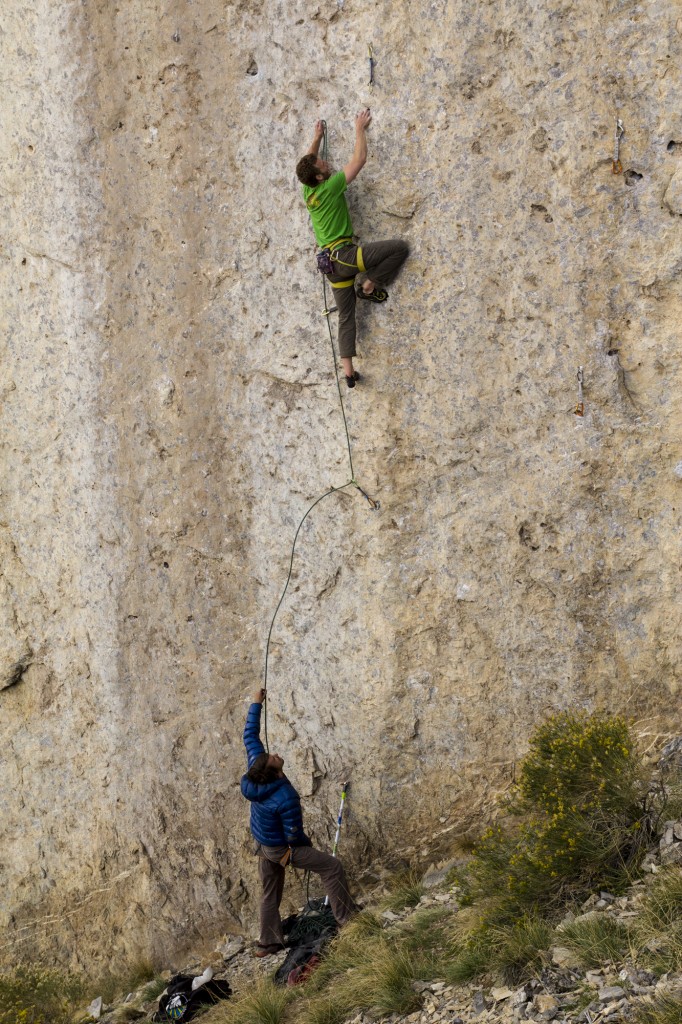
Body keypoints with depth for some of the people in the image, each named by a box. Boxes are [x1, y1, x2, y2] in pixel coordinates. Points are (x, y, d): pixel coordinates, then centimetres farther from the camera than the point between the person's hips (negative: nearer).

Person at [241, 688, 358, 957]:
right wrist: (307, 843, -3)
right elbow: (294, 836, -25)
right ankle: (346, 919, 3)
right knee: (332, 867, 0)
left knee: (270, 894, 21)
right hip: (281, 849, -8)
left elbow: (250, 736, -7)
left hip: (262, 845, 8)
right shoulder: (286, 798, -36)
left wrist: (256, 705, 0)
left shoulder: (255, 770, -20)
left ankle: (267, 944, 28)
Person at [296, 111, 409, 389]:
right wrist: (360, 130, 6)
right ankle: (369, 286, -3)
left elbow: (309, 163, 32)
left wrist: (317, 138, 39)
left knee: (346, 317, 9)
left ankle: (348, 371, 3)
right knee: (399, 247, -13)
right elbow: (359, 159, -5)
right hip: (344, 253, -8)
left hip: (331, 263, 8)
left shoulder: (308, 191, 10)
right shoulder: (330, 187, -10)